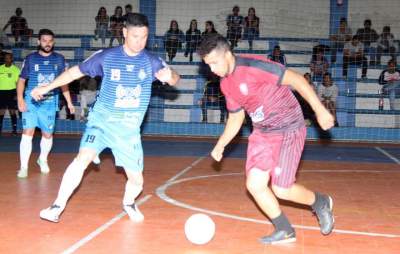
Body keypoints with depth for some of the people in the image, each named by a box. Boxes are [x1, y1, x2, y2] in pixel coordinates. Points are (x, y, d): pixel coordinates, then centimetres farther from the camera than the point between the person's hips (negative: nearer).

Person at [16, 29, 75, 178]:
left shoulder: (59, 59, 3)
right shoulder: (30, 58, -1)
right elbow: (21, 80, 1)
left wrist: (69, 102, 8)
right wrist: (20, 99, -12)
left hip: (50, 103, 2)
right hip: (31, 101, -2)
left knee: (48, 134, 11)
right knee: (27, 133, -11)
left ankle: (42, 159, 36)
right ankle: (24, 167, -2)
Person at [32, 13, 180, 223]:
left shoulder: (151, 61, -4)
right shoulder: (106, 57, -7)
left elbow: (174, 78, -9)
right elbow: (76, 72, 3)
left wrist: (170, 76, -34)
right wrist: (47, 88, 5)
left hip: (129, 129, 2)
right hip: (101, 120, -1)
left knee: (137, 180, 1)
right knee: (83, 158, -25)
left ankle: (128, 203, 35)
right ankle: (58, 206, -13)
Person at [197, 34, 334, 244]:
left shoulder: (254, 66, -22)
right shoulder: (226, 84, 4)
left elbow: (296, 80, -21)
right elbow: (235, 117, 17)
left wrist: (320, 110, -22)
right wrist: (220, 145, 8)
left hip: (288, 130, -7)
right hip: (262, 133, 8)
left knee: (281, 189, -9)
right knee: (254, 185, -1)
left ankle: (320, 203, 22)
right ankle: (285, 231, 18)